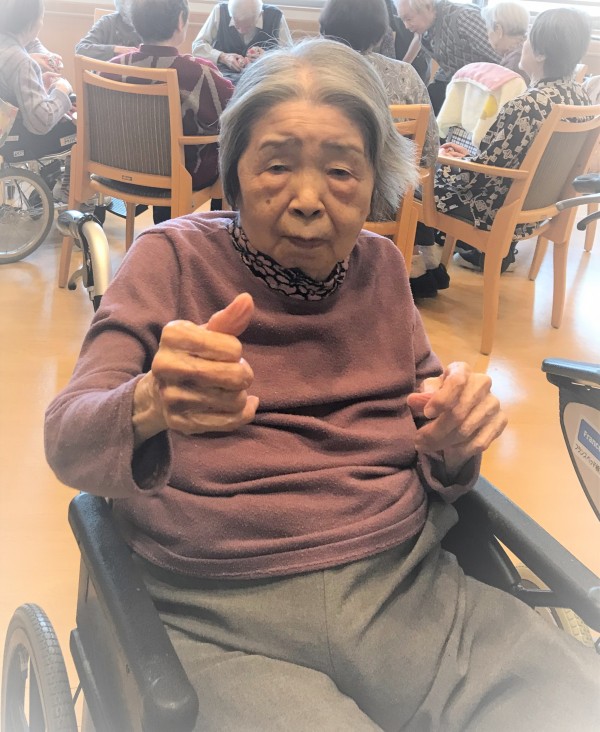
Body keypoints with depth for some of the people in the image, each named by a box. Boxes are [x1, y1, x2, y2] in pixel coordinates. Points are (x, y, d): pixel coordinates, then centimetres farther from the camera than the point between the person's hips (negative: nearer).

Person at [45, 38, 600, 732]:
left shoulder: (379, 267, 11)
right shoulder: (174, 257, 0)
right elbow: (68, 440, -11)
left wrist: (452, 444, -9)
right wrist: (149, 406, -34)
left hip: (405, 587, 4)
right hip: (223, 617, -3)